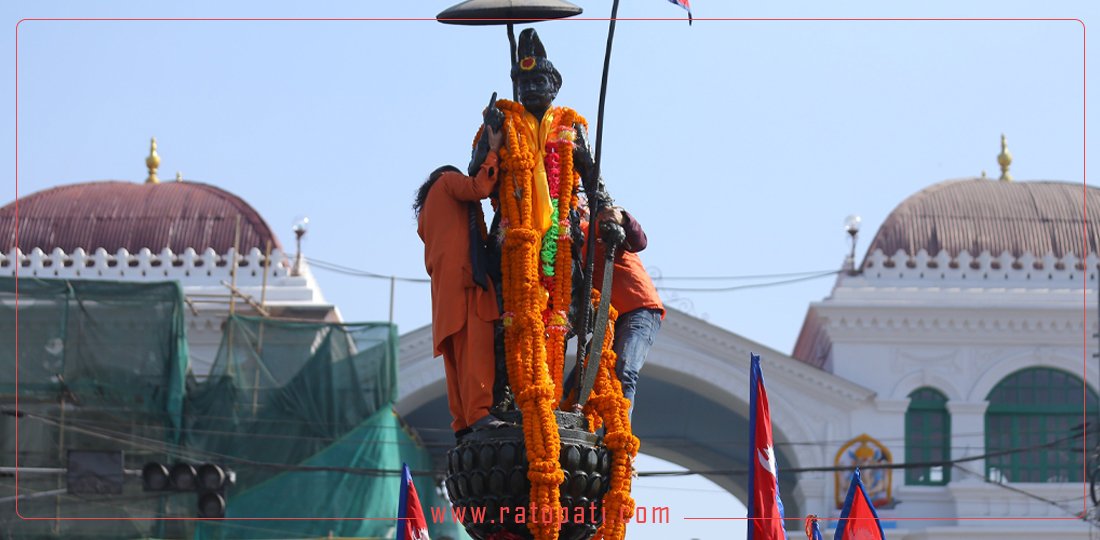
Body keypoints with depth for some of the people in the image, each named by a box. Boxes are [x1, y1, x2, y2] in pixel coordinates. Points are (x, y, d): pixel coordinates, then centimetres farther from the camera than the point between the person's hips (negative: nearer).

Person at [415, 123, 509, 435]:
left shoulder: (426, 214, 33)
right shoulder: (449, 181, 13)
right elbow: (479, 188, -8)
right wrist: (493, 151, 1)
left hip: (442, 282, 9)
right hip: (466, 274, -9)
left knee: (457, 352, 1)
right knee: (476, 344, -21)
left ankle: (462, 420, -7)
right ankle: (479, 412, -34)